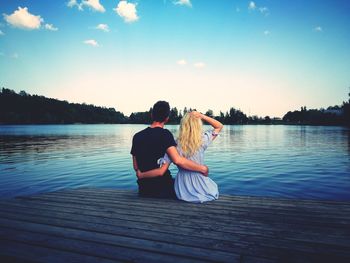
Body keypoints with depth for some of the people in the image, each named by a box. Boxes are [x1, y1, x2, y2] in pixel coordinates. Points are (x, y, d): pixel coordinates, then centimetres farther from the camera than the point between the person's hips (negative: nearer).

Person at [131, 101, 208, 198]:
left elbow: (136, 167, 8)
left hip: (143, 190, 5)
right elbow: (177, 160, -29)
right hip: (163, 189, -5)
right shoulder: (164, 134, -15)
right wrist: (202, 168, -20)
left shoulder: (137, 136, 2)